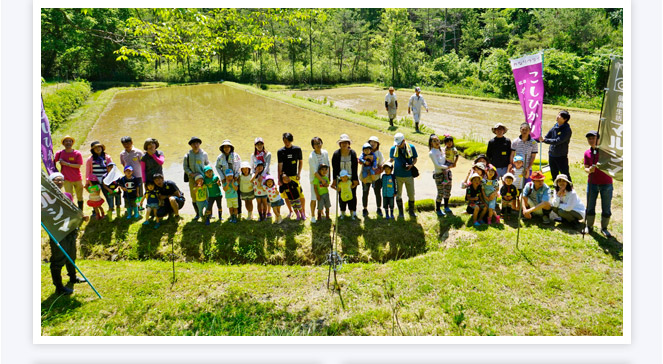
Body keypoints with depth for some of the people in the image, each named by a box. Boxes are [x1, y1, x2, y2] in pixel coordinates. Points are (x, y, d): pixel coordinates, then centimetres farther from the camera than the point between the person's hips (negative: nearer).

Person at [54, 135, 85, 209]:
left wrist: (67, 164, -16)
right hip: (67, 179, 0)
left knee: (80, 197, 9)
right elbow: (52, 162, 10)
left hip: (78, 179, 0)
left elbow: (78, 165, -11)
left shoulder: (77, 153, -2)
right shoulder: (60, 153, 2)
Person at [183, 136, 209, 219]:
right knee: (194, 197, 3)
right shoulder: (188, 155, 3)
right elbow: (185, 167, 5)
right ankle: (198, 213, 16)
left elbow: (207, 164, 17)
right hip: (192, 178, 1)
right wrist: (191, 174, -9)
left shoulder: (204, 154, 6)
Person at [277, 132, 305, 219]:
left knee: (300, 194, -5)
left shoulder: (297, 149, 2)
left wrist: (299, 174, 0)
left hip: (294, 176, -1)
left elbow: (300, 162, 10)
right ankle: (290, 211, 30)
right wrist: (279, 178, -5)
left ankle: (303, 211, 17)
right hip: (285, 176, 1)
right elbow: (280, 165, -1)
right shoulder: (280, 151, 1)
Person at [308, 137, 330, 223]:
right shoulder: (311, 157, -21)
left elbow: (328, 167, 2)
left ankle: (320, 213, 32)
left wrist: (327, 180, 0)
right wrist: (323, 181, -18)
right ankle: (313, 216, 17)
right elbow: (315, 171, -21)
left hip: (324, 178, 5)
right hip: (315, 178, -5)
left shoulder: (325, 153, -5)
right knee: (314, 199, 0)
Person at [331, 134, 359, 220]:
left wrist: (355, 180, -2)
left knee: (352, 195, 4)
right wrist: (334, 180, -2)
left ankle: (353, 212, 15)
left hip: (351, 179, 0)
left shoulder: (353, 153, -3)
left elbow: (355, 168, 0)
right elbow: (334, 168, -1)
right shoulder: (336, 154, -5)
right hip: (341, 179, 0)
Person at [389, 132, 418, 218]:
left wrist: (411, 165, -13)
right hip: (397, 175, 0)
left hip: (409, 175, 0)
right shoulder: (393, 149, -2)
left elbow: (415, 159, 6)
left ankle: (411, 211, 25)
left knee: (411, 195, 7)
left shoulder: (411, 147, -4)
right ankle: (400, 212, 23)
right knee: (398, 194, 7)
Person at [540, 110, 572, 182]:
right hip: (552, 155, 7)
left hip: (562, 156, -7)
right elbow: (546, 137, 13)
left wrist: (544, 140, -23)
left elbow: (558, 141, -23)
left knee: (565, 175, -4)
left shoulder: (567, 130, -14)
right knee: (554, 175, 16)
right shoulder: (555, 127, 6)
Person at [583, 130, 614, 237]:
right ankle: (588, 226, 26)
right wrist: (589, 170, -16)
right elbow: (586, 168, 6)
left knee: (606, 208, 6)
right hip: (592, 183, 2)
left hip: (606, 183, -2)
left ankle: (604, 228, 22)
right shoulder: (587, 153, 2)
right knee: (590, 207, 10)